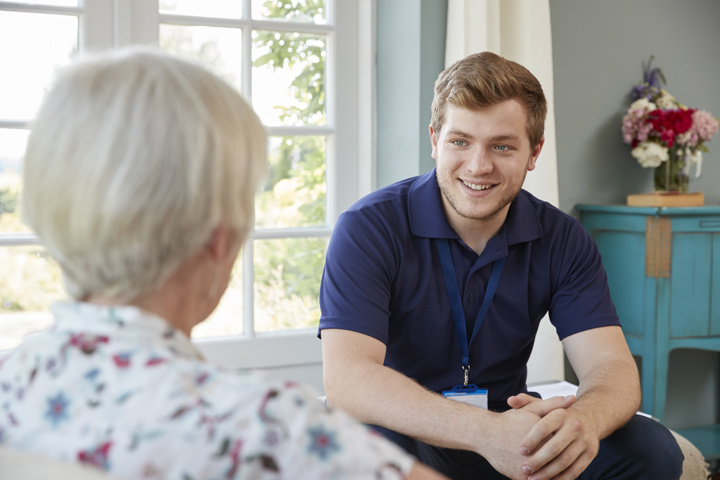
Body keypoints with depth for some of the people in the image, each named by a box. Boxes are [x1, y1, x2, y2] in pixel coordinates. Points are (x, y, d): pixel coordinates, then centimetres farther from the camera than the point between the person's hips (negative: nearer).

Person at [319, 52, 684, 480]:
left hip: (511, 430, 4)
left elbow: (612, 366, -12)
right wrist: (487, 432, -43)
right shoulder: (369, 228, -16)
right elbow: (345, 377, -29)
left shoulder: (561, 239, -3)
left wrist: (584, 419, -40)